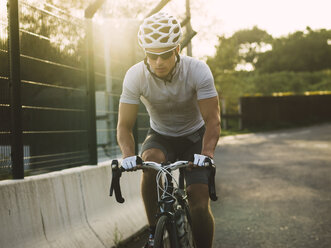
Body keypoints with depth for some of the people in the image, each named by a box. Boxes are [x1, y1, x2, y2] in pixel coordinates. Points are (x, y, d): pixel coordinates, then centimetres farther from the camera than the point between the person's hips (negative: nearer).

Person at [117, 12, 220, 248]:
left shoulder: (198, 70, -26)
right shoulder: (135, 75, -23)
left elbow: (212, 120, -25)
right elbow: (125, 125, -19)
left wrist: (207, 154, -42)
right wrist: (129, 156, -38)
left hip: (194, 137, -1)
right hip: (160, 137, 1)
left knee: (199, 206, -16)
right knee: (150, 162, -35)